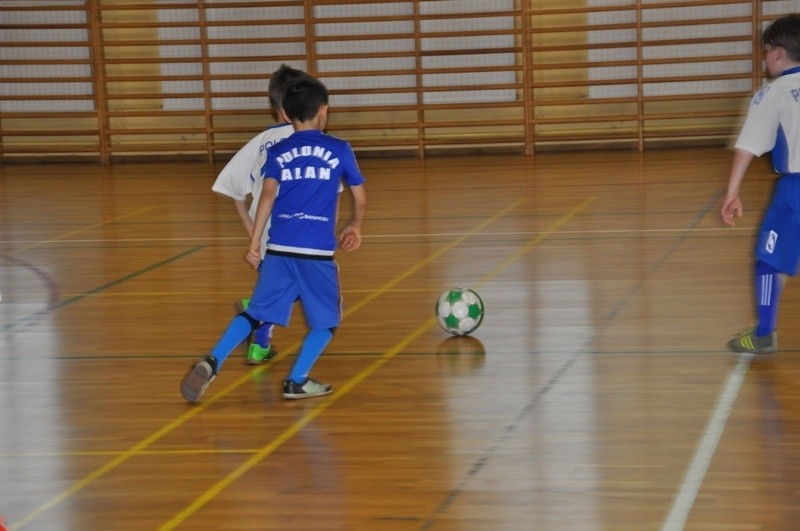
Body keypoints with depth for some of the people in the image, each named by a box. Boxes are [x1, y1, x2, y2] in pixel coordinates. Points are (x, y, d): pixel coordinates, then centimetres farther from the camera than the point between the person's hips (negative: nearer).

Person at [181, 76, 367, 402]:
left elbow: (268, 195, -3)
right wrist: (355, 227, 33)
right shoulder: (339, 150, 7)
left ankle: (211, 364, -7)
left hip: (279, 249, 2)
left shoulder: (278, 152, 10)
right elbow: (360, 199, 14)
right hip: (318, 252, -2)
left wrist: (254, 243, -4)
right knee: (326, 322, 16)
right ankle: (297, 381, 6)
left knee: (256, 313, 10)